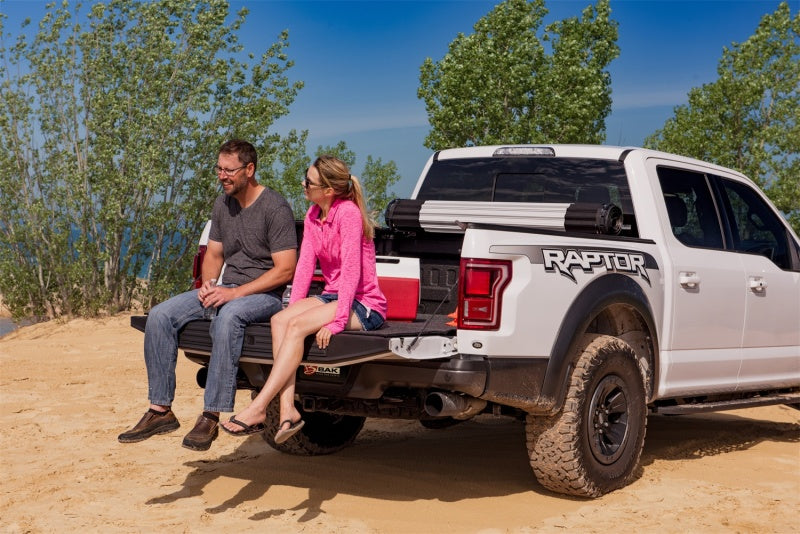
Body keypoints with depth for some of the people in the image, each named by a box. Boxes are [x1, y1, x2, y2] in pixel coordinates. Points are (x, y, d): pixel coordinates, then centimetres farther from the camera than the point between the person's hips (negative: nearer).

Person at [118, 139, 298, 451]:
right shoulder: (223, 204, 12)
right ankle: (160, 410, -9)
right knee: (160, 316, -12)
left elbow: (285, 270, -16)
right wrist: (208, 284, -4)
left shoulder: (275, 208, -11)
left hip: (264, 295, -7)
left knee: (227, 317, -40)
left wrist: (235, 293, -21)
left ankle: (211, 417, -36)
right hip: (226, 290, 7)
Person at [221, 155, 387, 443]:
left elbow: (351, 270, -22)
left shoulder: (348, 212, -17)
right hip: (332, 297, 8)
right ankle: (287, 410, -26)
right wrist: (293, 308, -7)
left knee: (298, 326, -28)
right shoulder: (313, 215, 9)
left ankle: (257, 410, -27)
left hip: (364, 304, -8)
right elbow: (305, 264, 5)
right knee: (279, 320, -18)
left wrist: (337, 321, -26)